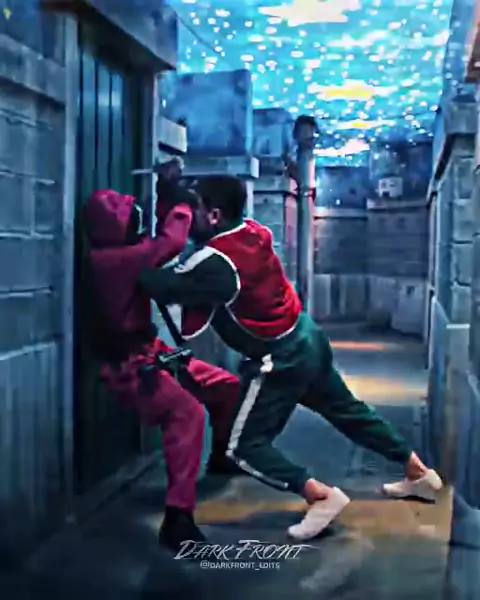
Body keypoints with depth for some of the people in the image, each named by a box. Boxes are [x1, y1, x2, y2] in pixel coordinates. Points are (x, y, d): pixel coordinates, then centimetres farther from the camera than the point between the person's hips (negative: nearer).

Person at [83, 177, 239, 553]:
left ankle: (222, 456, 40)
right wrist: (182, 204, -9)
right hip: (128, 366, -10)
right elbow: (171, 244, -27)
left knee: (226, 386, 15)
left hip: (151, 352, 10)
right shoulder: (108, 260, -24)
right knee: (187, 412, -32)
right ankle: (177, 519, -30)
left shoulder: (126, 252, 6)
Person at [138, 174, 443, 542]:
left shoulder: (215, 262, -26)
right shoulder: (252, 231, -1)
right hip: (306, 339, 9)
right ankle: (419, 473, 34)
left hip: (280, 360, -9)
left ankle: (322, 496, -7)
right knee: (349, 413, 23)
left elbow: (163, 287, -25)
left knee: (244, 447, -1)